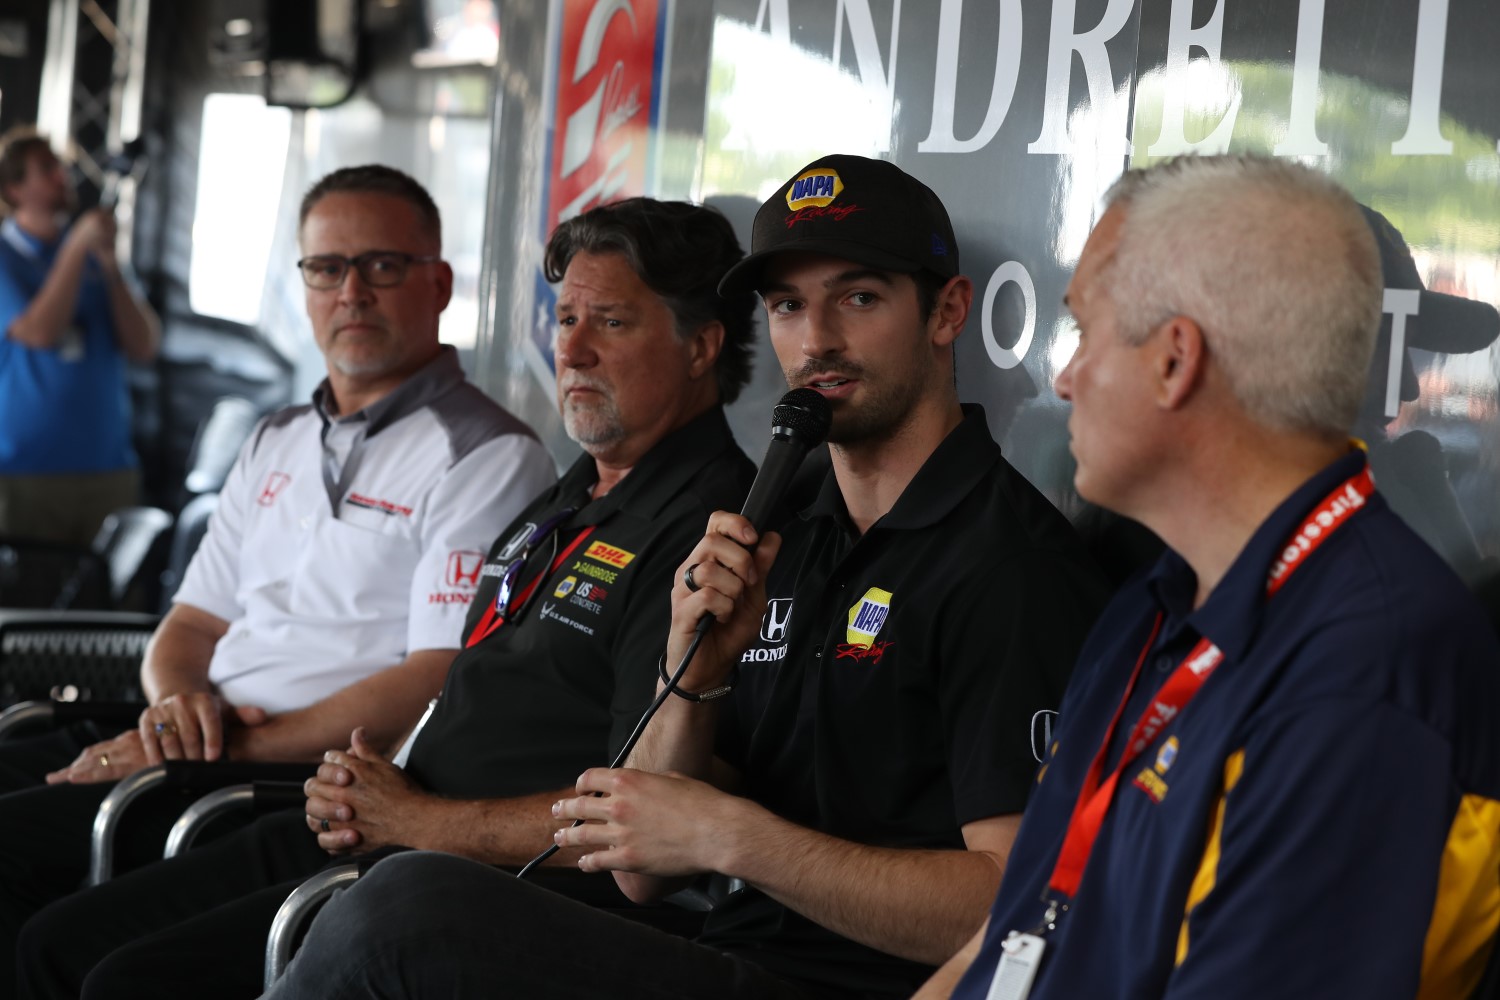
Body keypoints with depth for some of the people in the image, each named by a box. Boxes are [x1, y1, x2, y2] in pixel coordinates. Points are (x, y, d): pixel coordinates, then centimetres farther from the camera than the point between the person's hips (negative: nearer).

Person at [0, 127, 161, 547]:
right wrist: (77, 248, -12)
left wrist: (110, 263, -6)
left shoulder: (93, 252, 10)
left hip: (109, 468, 4)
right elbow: (39, 332, -17)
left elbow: (144, 347, 3)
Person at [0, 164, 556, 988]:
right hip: (204, 744, 8)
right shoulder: (276, 446, 22)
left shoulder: (490, 458, -4)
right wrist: (180, 703, -3)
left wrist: (233, 749, -16)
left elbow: (438, 687, -13)